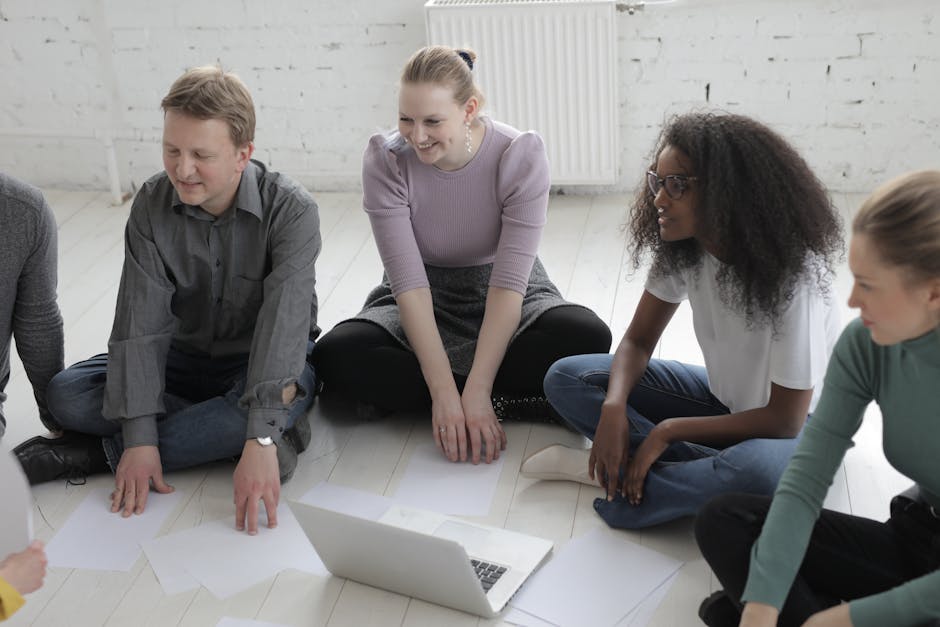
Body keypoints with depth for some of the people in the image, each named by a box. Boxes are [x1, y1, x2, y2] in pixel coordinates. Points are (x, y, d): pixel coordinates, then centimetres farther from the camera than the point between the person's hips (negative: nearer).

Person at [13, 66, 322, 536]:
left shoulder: (291, 210, -23)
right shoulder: (152, 205, -12)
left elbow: (284, 323, -33)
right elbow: (140, 322, -17)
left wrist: (260, 440, -43)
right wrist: (140, 435, -27)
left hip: (262, 364, -3)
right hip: (186, 356, 3)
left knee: (290, 395, -39)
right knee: (66, 394, -17)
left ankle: (95, 453, -25)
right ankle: (218, 431, -18)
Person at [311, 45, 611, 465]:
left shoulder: (521, 155, -22)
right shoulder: (385, 159, -20)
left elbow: (509, 281, -25)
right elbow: (409, 282, -23)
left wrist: (476, 391, -32)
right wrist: (444, 392, -31)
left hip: (503, 296, 0)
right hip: (422, 301, 1)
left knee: (588, 337, -31)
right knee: (334, 357, -29)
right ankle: (514, 401, -23)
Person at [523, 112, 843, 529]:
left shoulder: (792, 272, -28)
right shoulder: (681, 250, -10)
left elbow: (785, 420, -25)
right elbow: (637, 341, -2)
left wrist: (667, 431, -25)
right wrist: (614, 407, -24)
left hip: (793, 425, -6)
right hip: (723, 397, 6)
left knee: (756, 472, -44)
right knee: (566, 378, -8)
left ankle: (607, 471, -22)